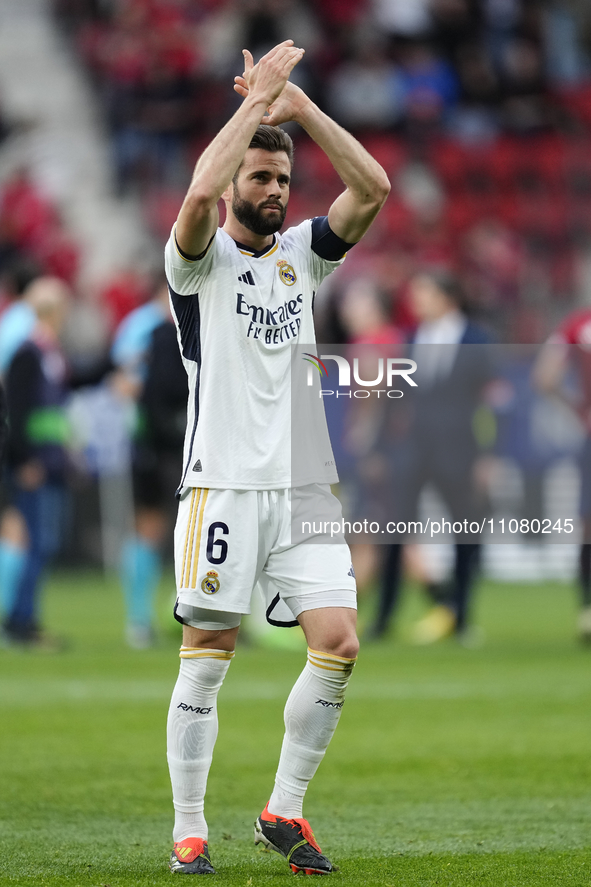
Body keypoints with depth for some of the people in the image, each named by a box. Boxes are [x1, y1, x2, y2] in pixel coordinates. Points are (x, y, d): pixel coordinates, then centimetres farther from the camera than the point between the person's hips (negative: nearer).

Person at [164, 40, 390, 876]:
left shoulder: (302, 253, 15)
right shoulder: (203, 260, 0)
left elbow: (373, 187, 2)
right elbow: (199, 195, -22)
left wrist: (300, 105, -3)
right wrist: (257, 100, -15)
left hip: (305, 485, 5)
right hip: (224, 484, -4)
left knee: (338, 644, -6)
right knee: (206, 656, -3)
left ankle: (284, 812, 6)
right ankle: (189, 831, 3)